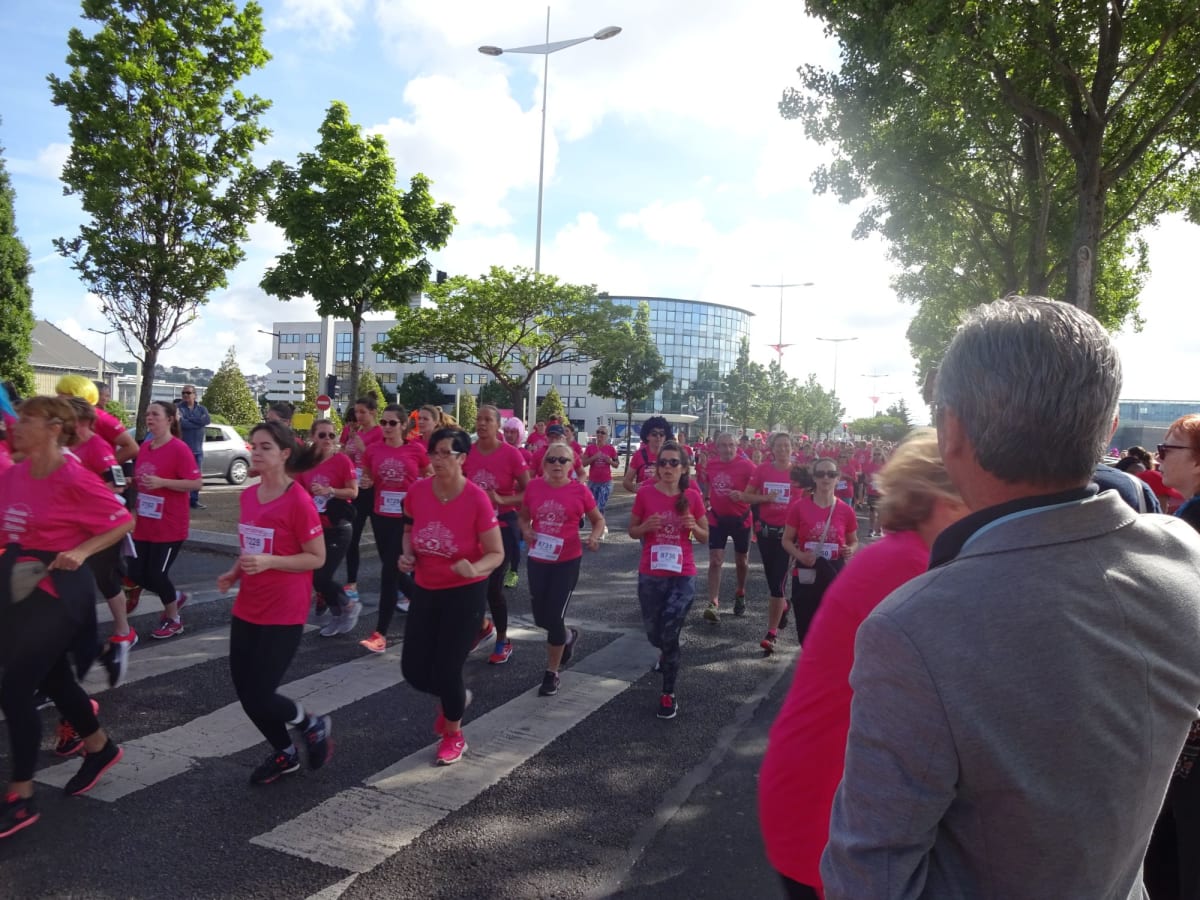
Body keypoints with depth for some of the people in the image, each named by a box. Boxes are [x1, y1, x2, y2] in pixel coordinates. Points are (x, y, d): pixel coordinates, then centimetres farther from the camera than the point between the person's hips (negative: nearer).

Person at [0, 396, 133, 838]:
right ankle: (101, 748, 41)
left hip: (58, 590, -8)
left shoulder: (74, 478, -18)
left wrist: (81, 552, -22)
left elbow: (124, 522, -12)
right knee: (52, 680, 19)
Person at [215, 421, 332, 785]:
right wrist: (235, 573, 2)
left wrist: (269, 561, -25)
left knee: (259, 696, -5)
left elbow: (317, 558, -14)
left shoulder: (298, 501, -18)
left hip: (284, 614, -8)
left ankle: (314, 725, 26)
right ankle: (285, 755, 35)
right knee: (244, 691, 12)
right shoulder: (248, 496, 5)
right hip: (246, 610, 8)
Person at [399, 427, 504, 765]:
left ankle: (454, 737, 28)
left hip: (465, 594, -5)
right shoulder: (418, 491, -9)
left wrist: (474, 568, -35)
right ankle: (452, 698, 42)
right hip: (425, 590, 5)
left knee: (447, 670, -1)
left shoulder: (477, 499, -22)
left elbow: (497, 554, -15)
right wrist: (407, 555, -9)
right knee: (413, 669, 7)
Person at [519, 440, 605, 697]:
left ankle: (552, 673, 18)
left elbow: (599, 520, 4)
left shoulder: (580, 491, -9)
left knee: (554, 616, -3)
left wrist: (595, 537, -16)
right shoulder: (533, 487, -3)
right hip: (538, 560, 4)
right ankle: (569, 636, 45)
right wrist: (526, 530, -10)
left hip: (567, 561, -3)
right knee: (540, 617, 11)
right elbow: (523, 517, 12)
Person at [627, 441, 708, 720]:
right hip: (650, 576, 2)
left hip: (683, 576, -1)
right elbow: (632, 532, 5)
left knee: (669, 634, -11)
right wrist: (646, 526, -17)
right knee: (654, 634, 14)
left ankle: (668, 695, 8)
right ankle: (668, 654, 53)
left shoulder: (692, 497, -4)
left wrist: (694, 527, -16)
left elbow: (705, 536, 6)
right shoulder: (645, 493, -5)